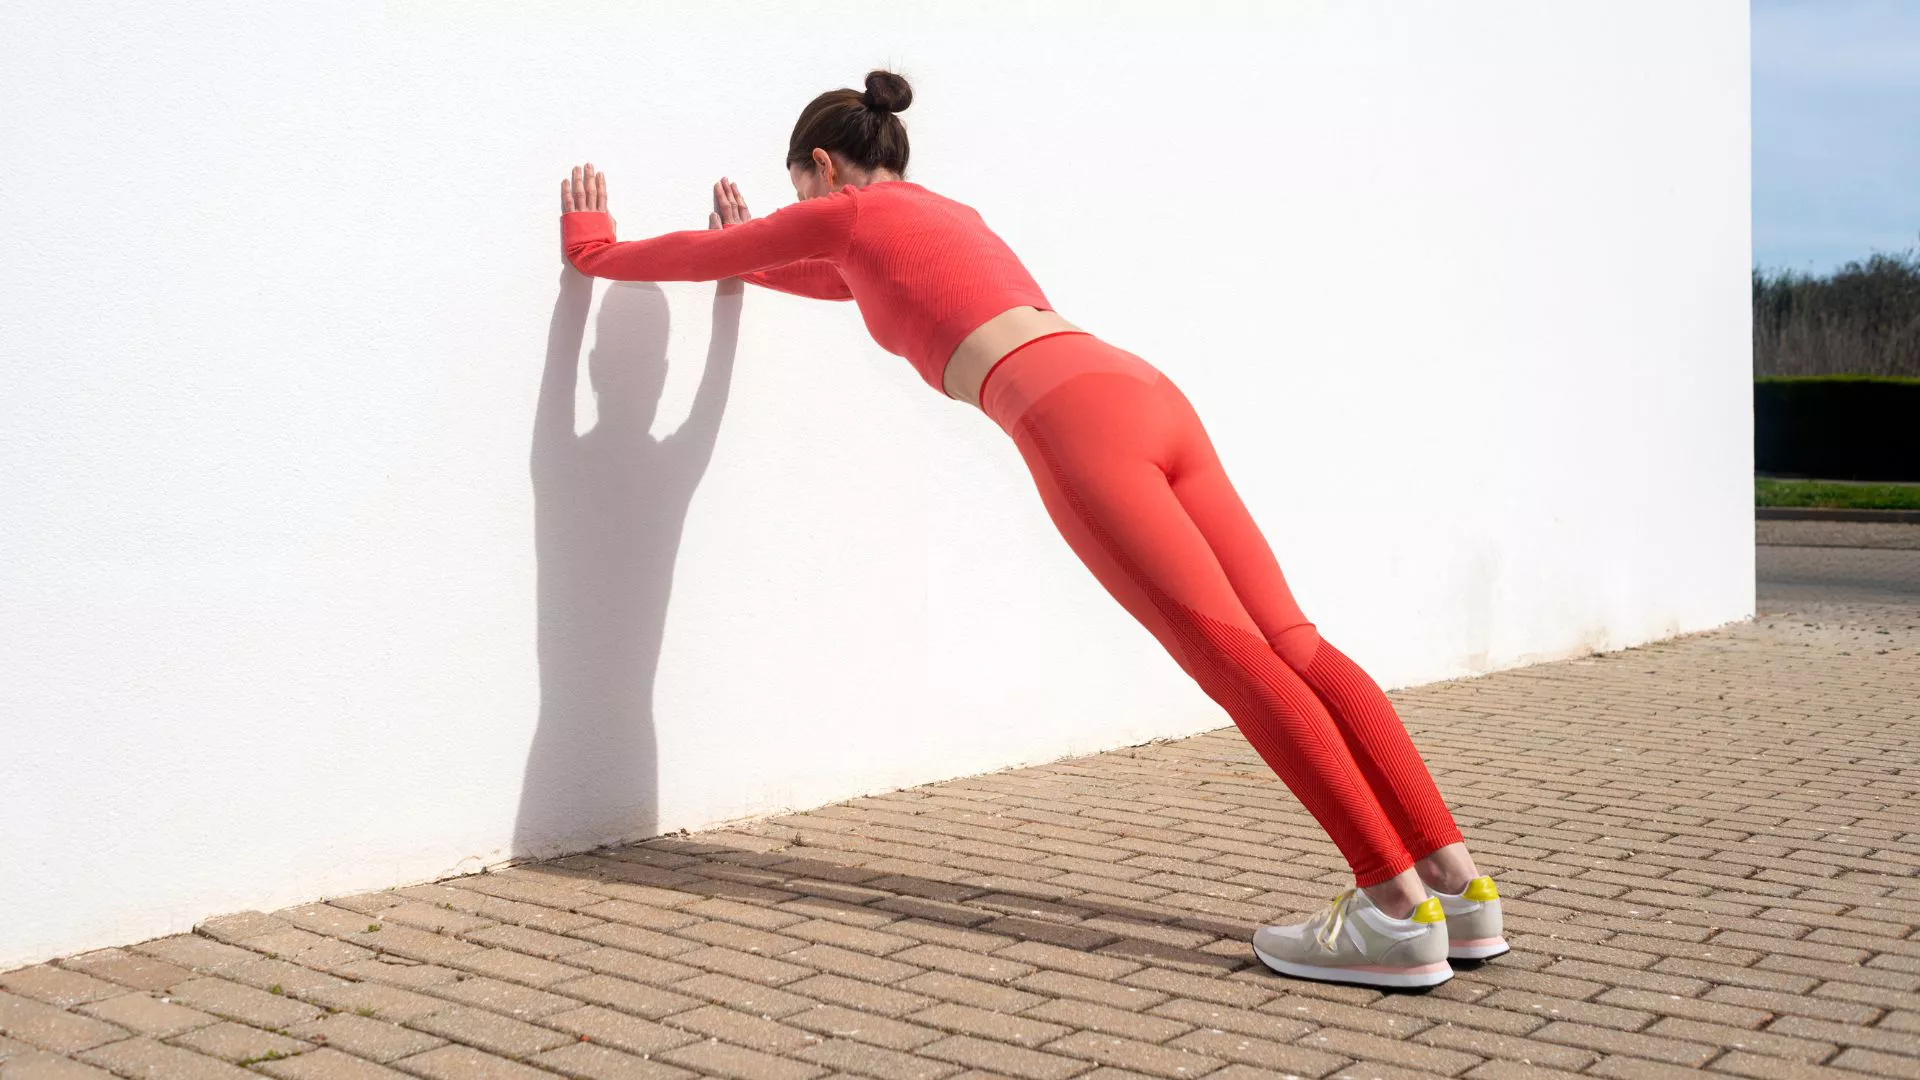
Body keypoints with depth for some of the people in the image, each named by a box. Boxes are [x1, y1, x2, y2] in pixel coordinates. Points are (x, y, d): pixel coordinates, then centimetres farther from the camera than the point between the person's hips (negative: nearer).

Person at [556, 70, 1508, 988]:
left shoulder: (843, 213, 15)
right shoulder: (949, 216, 37)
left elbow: (695, 254, 29)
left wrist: (591, 247, 47)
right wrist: (756, 259, 68)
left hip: (1075, 417, -8)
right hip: (1151, 394, 8)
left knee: (1233, 655, -15)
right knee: (1290, 645, -2)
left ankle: (1398, 907, -21)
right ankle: (1457, 885, -7)